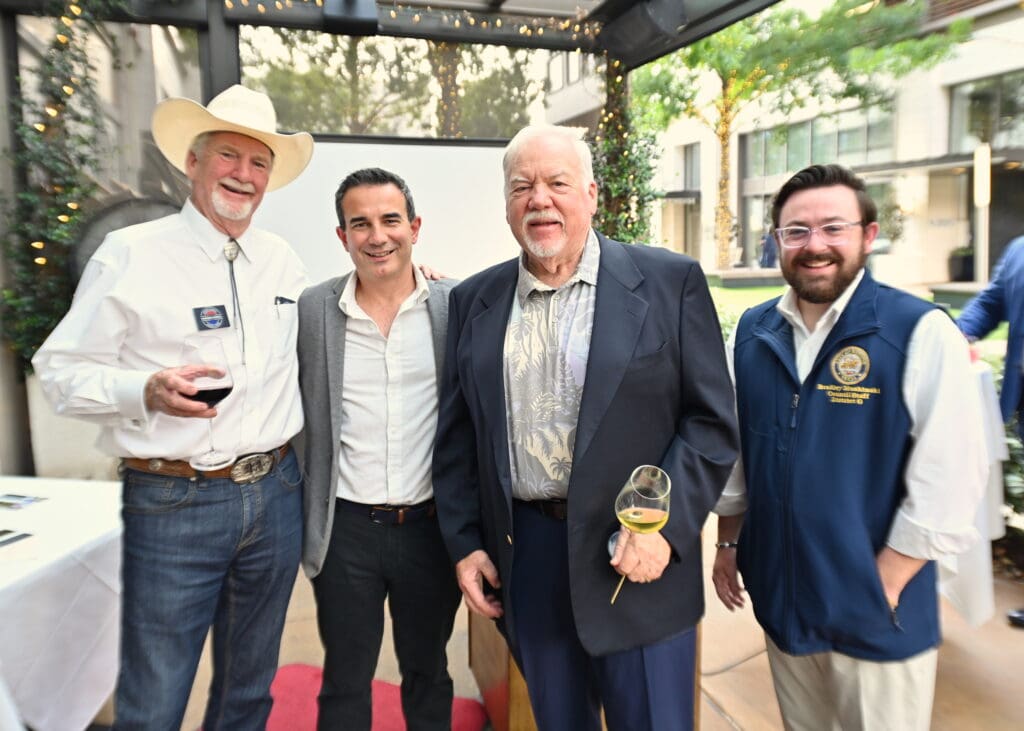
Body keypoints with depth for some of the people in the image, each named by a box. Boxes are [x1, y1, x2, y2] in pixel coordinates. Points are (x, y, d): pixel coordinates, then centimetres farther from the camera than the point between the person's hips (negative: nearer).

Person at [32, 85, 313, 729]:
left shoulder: (285, 261, 8)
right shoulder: (129, 254, -6)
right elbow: (61, 370, -4)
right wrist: (147, 391, -24)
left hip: (276, 494, 5)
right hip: (171, 503, -4)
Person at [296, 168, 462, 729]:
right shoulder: (313, 309, -3)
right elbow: (299, 417, 4)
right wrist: (307, 522, 3)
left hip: (431, 525, 0)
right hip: (345, 529, 0)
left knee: (427, 674, 20)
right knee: (345, 682, 18)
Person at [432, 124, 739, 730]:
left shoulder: (671, 282, -4)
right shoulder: (474, 301, 5)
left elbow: (712, 422, -5)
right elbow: (457, 435, 8)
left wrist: (664, 526, -14)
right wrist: (464, 542, 4)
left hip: (638, 556, -3)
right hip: (522, 560, 3)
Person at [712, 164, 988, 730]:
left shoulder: (921, 333, -14)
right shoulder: (750, 333, 0)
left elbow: (947, 482, -15)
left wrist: (882, 587, -13)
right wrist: (727, 543, 10)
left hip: (875, 620, -4)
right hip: (779, 602, 4)